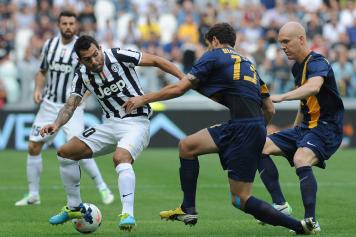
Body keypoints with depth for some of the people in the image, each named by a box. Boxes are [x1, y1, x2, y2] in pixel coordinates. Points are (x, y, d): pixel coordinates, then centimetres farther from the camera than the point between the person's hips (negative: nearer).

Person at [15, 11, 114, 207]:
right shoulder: (49, 44, 4)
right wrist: (38, 89, 0)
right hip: (49, 104, 5)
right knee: (33, 147, 3)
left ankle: (102, 188, -1)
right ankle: (33, 195, 16)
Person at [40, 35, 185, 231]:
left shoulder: (117, 56, -14)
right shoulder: (82, 75, 1)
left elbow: (156, 61, -8)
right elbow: (70, 106, -1)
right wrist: (57, 124, -22)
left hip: (136, 123, -6)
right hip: (110, 124, 6)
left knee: (120, 158, -36)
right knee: (65, 152, 3)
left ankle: (128, 214, -37)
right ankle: (75, 208, 16)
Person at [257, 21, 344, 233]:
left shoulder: (317, 63, -17)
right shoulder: (297, 67, 12)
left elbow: (314, 87, -41)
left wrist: (281, 97, -49)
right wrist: (294, 130, 26)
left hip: (326, 128, -10)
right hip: (305, 127, 10)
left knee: (301, 160, -35)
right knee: (262, 147, 2)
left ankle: (311, 221, -30)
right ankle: (280, 204, 2)